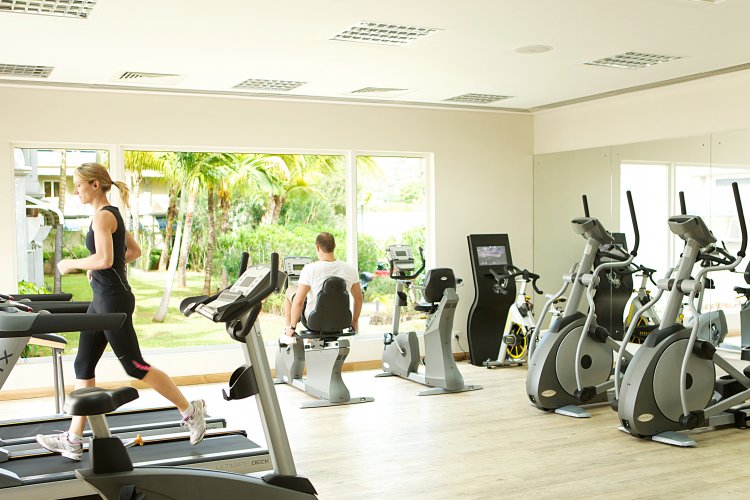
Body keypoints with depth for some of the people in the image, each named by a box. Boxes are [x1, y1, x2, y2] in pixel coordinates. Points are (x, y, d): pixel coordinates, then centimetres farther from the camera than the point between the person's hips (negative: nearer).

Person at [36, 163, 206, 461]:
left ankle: (190, 411, 11)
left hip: (113, 300, -10)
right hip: (102, 300, 10)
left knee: (135, 367, -2)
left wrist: (71, 264, -13)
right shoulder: (111, 214, 14)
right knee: (83, 367, 10)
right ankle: (73, 440, 15)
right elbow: (134, 251, 23)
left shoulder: (103, 216, -15)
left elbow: (104, 259, -27)